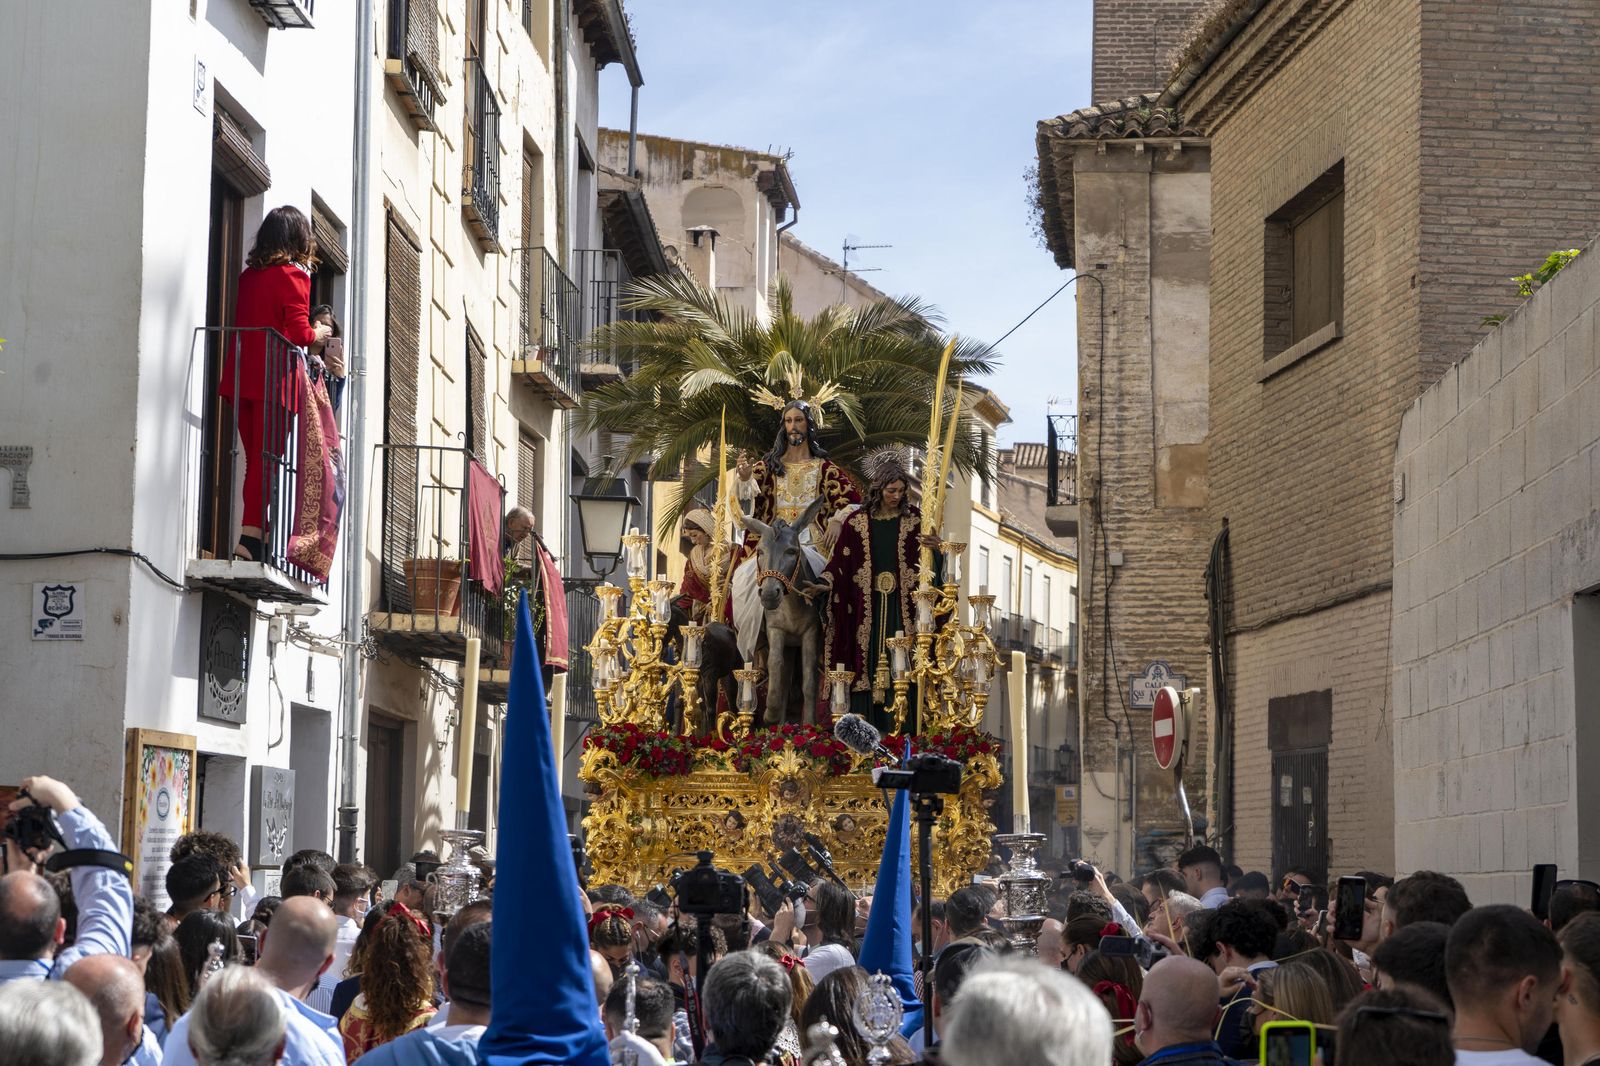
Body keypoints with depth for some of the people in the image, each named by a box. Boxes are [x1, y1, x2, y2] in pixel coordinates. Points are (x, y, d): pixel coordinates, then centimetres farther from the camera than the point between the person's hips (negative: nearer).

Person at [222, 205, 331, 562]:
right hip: (272, 380, -6)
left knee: (255, 459, 12)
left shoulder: (249, 275, 14)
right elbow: (297, 332, -12)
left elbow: (244, 324, 16)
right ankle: (252, 536, -16)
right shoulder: (292, 275, -5)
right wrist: (317, 334, 9)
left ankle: (255, 534, 11)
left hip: (240, 377, 6)